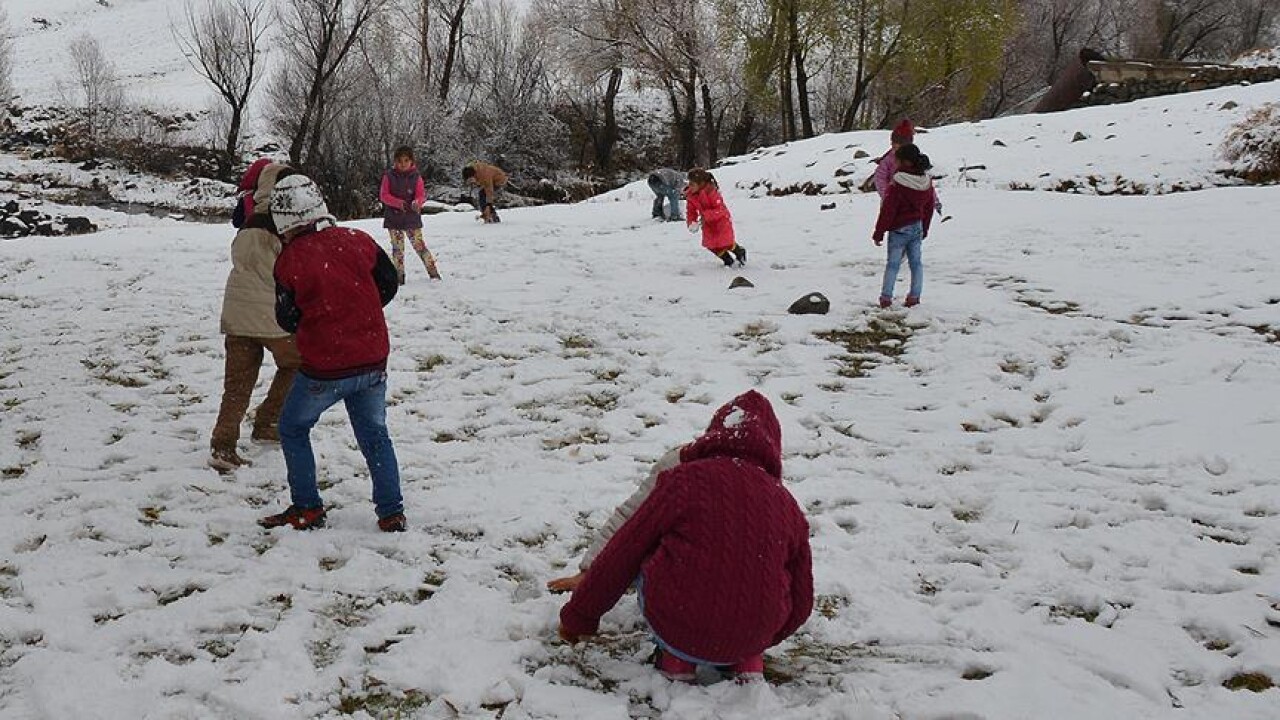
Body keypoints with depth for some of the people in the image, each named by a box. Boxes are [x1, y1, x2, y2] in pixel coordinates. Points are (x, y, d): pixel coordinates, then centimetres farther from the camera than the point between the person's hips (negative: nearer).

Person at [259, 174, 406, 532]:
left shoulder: (290, 260, -10)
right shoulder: (358, 241, -2)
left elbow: (287, 319, -1)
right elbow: (389, 284, 8)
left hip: (324, 369, -3)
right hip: (373, 362, 4)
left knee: (293, 429, 18)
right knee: (374, 434, 18)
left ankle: (307, 507, 18)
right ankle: (391, 512, 16)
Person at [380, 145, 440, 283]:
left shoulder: (416, 176, -1)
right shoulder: (389, 175, -3)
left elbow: (421, 195, -3)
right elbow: (383, 195, -5)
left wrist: (417, 202, -27)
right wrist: (399, 203, -20)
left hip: (412, 217, -1)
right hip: (393, 218, 1)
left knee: (419, 245, -3)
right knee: (397, 248, 5)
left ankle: (433, 272, 5)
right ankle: (399, 275, 14)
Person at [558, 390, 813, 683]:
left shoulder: (685, 479, -3)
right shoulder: (788, 505, 7)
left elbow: (622, 555, 3)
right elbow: (800, 603, 14)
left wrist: (578, 618, 16)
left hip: (677, 627, -3)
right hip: (753, 636, 4)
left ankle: (674, 657, 7)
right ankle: (749, 660, 11)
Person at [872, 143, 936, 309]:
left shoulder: (898, 183, -21)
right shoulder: (927, 182, 1)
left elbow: (887, 210, -17)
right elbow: (929, 208, 11)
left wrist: (878, 233, -9)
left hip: (899, 229, -5)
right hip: (918, 228, 6)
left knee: (892, 263, 3)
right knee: (916, 262, 11)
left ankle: (886, 297, 4)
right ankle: (914, 296, 13)